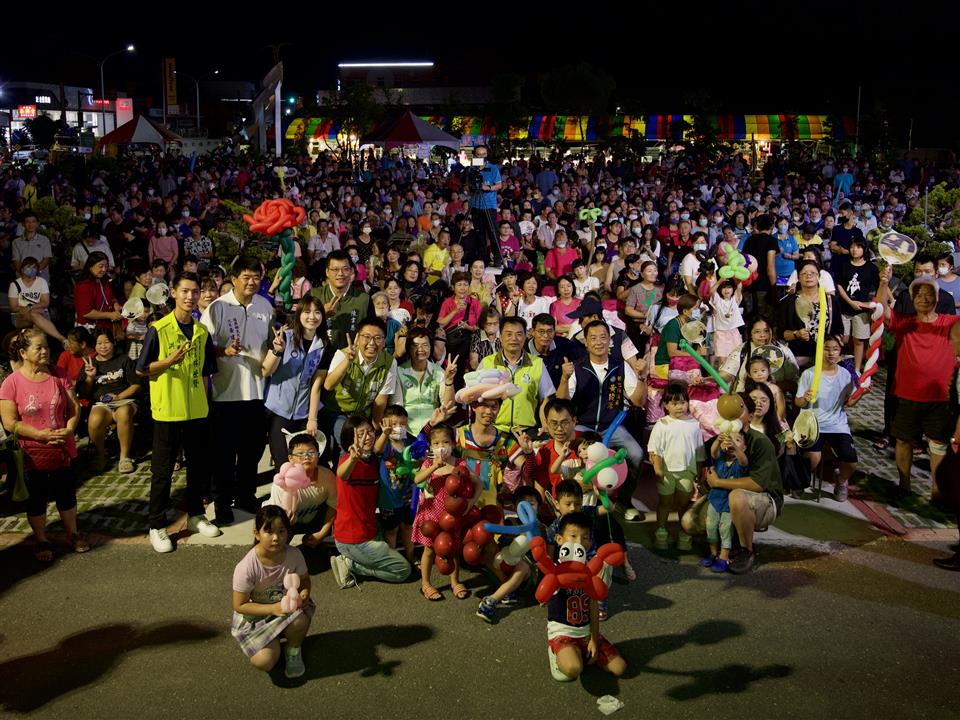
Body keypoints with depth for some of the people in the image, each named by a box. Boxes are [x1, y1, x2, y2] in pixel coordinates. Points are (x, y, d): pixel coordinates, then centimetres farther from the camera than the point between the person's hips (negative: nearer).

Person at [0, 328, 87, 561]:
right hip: (32, 454, -3)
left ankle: (72, 533, 34)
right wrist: (41, 435, -21)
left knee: (67, 495, 16)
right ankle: (41, 540, 29)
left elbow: (74, 407, 2)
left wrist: (69, 430, -15)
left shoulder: (59, 375, -1)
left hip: (63, 450, 3)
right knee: (36, 500, 12)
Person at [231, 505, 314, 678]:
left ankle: (293, 651, 4)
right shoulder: (246, 568, -28)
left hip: (286, 607, 3)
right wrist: (272, 609, -29)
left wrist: (304, 594, -22)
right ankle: (273, 643, 16)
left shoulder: (294, 555, -18)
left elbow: (304, 580, 2)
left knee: (300, 620, -32)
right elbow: (239, 605, -18)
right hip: (254, 617, -3)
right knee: (264, 662, -23)